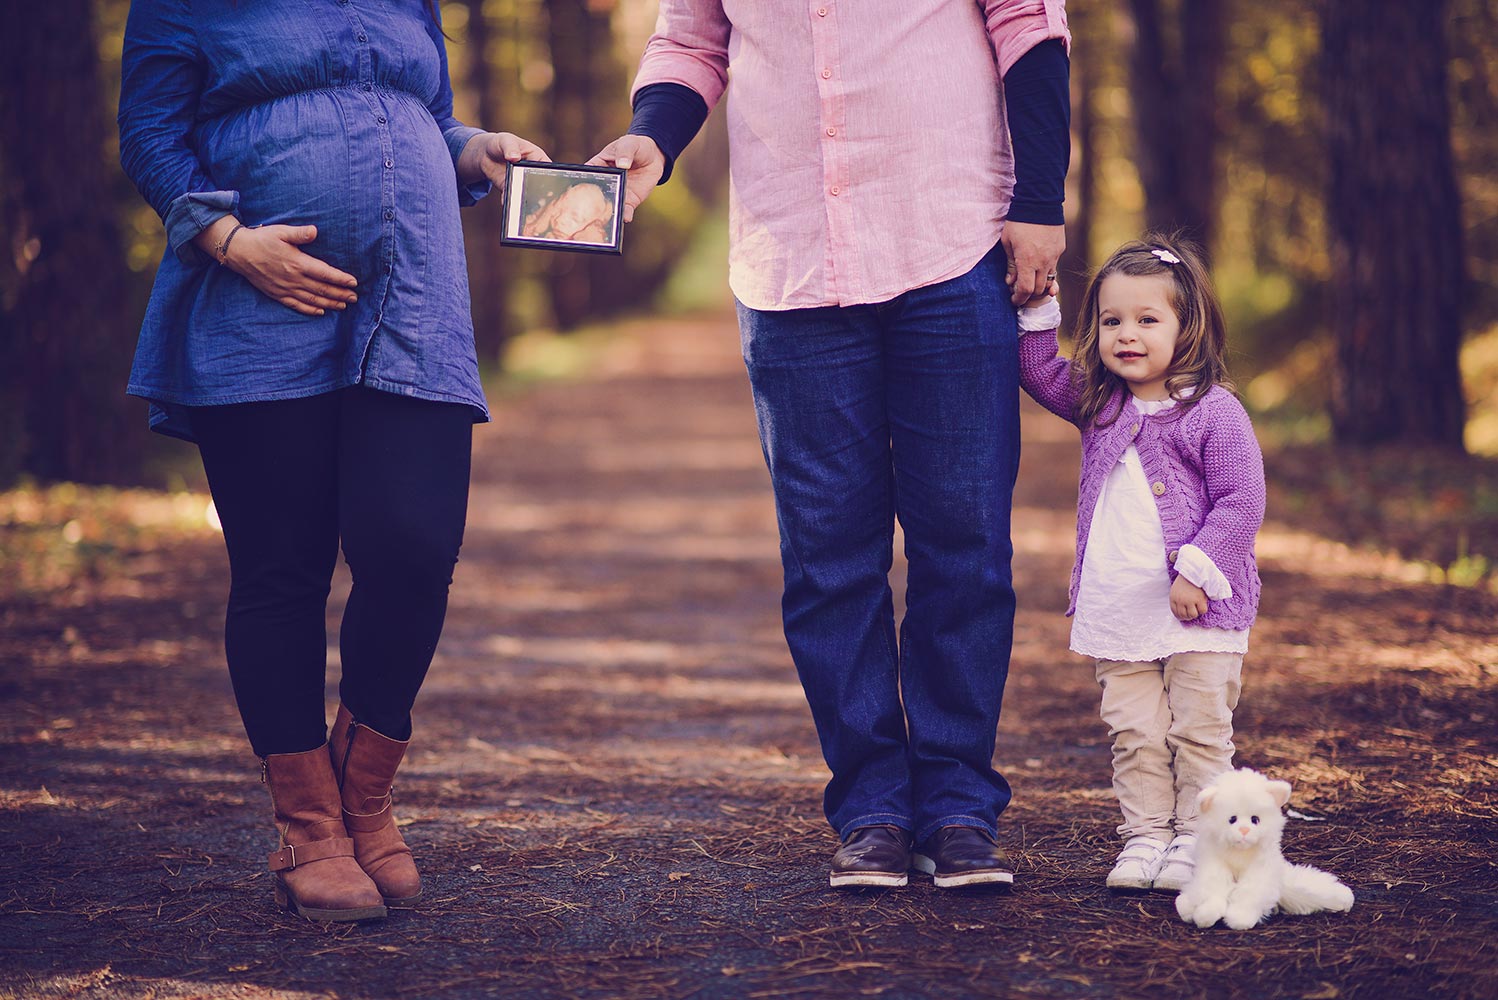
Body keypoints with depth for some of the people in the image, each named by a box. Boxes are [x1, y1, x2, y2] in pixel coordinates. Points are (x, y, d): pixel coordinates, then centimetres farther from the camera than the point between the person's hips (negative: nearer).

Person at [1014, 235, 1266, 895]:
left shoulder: (1214, 412, -10)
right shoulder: (1098, 405, 8)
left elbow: (1241, 501, -13)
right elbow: (1038, 371, 17)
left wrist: (1197, 571, -18)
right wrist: (1036, 307, 4)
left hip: (1197, 614, -5)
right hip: (1118, 614, 5)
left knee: (1199, 731, 1)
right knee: (1134, 734, 6)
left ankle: (1197, 840, 7)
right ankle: (1146, 836, 11)